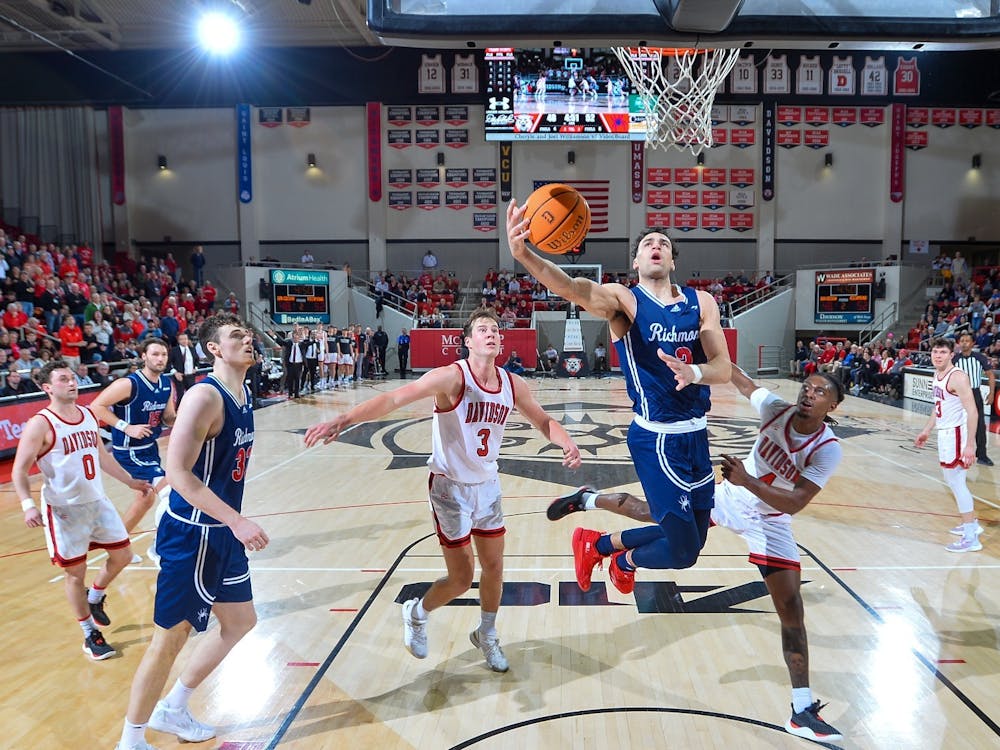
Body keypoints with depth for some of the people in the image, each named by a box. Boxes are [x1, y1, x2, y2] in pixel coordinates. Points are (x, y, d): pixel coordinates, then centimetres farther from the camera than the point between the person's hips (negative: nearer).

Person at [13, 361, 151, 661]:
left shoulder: (88, 415, 6)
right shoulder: (40, 425, -14)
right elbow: (19, 471, -13)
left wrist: (130, 482, 22)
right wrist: (28, 505, -27)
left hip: (98, 502, 6)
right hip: (64, 510, -6)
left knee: (123, 555, 12)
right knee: (76, 573, 5)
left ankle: (95, 597, 40)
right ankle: (91, 635, 21)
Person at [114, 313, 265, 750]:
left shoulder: (244, 393, 7)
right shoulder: (205, 396, -21)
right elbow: (178, 472, -26)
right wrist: (237, 521, -29)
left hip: (223, 531, 9)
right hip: (191, 534, -9)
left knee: (240, 620, 19)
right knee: (171, 637, 4)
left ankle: (172, 710, 37)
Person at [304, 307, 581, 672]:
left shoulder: (512, 384, -5)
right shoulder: (452, 377, -23)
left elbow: (544, 421, 7)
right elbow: (394, 398, -32)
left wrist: (567, 443, -14)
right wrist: (345, 419, -46)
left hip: (488, 485, 5)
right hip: (451, 487, -5)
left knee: (494, 569, 13)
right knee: (461, 579, 2)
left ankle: (486, 635, 40)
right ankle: (416, 614, 34)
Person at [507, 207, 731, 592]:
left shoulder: (702, 302, 4)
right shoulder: (623, 299, -9)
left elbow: (723, 369, -6)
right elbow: (571, 288, -30)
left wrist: (693, 372, -29)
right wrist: (524, 255, -48)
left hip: (696, 434, 6)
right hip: (656, 438, -6)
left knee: (691, 540, 17)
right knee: (682, 552, -4)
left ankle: (602, 543, 38)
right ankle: (626, 560, 29)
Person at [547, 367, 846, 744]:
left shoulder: (828, 450, -26)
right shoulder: (776, 410, -19)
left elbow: (794, 503, -33)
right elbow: (742, 382, -2)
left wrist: (746, 480, -45)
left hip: (770, 524, -2)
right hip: (731, 496, 2)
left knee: (791, 608, -4)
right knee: (654, 513, 10)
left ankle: (802, 710, 6)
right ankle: (587, 499, 36)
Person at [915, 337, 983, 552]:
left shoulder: (957, 377, -20)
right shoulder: (937, 375, 8)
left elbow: (972, 412, -24)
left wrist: (970, 445, -28)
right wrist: (926, 430, 23)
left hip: (957, 433, -10)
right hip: (944, 433, 10)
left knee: (956, 482, -6)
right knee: (953, 480, 19)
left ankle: (971, 538, 1)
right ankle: (971, 523, 35)